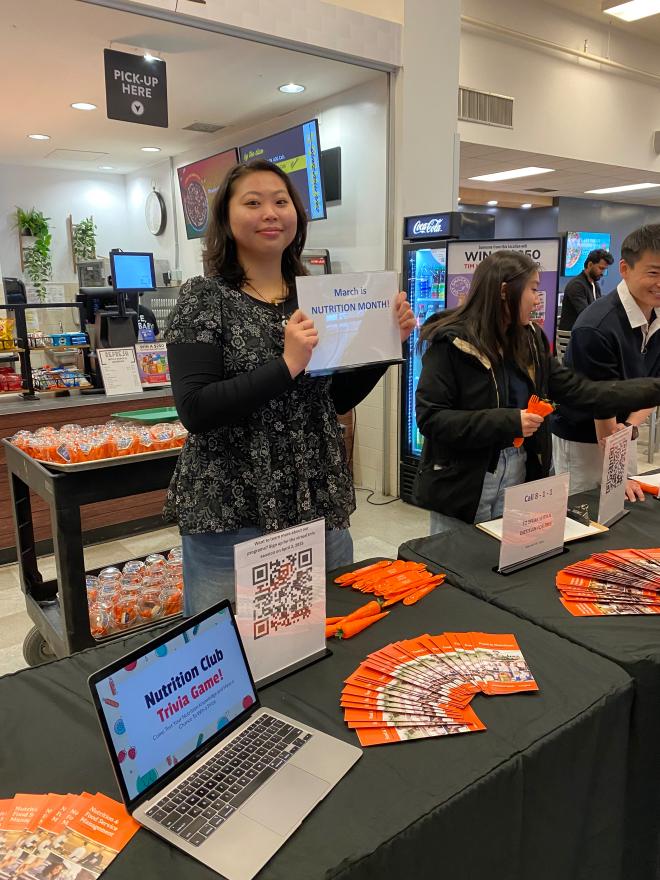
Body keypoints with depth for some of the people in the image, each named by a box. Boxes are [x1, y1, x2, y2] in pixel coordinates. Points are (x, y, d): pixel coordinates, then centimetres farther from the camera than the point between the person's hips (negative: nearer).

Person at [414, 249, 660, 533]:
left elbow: (580, 392, 4)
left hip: (518, 478, 6)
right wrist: (508, 422, -24)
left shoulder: (529, 342, 6)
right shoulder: (450, 343, -14)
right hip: (460, 485, -6)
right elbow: (430, 419, -20)